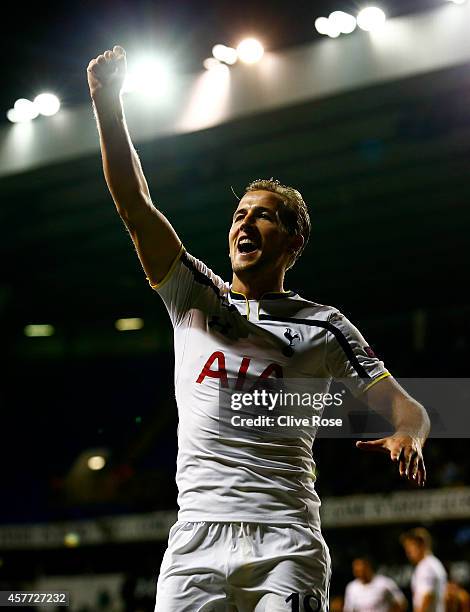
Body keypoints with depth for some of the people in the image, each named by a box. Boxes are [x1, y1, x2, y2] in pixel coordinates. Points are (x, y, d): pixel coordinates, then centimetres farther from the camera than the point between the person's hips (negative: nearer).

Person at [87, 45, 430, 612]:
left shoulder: (323, 326, 10)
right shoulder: (194, 297, 15)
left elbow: (406, 407, 8)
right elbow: (135, 205, 6)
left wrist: (407, 438, -16)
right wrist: (107, 104, -2)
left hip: (285, 544, -1)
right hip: (196, 538, 2)